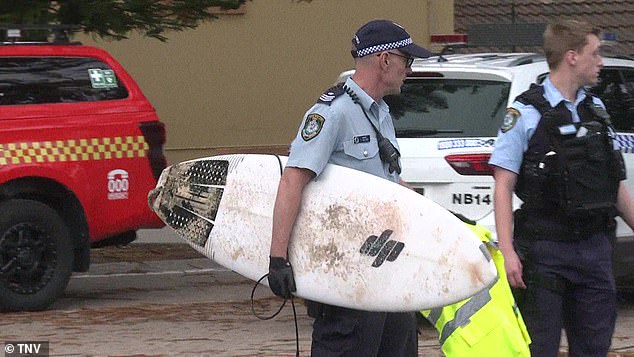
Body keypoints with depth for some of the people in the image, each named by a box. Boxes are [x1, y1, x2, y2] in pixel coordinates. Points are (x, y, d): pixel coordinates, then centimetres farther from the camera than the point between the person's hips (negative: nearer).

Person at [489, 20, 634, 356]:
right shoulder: (526, 113, -7)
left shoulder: (596, 110, 12)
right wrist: (507, 252, -18)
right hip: (546, 250, -6)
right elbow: (503, 187, -10)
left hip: (595, 249, 6)